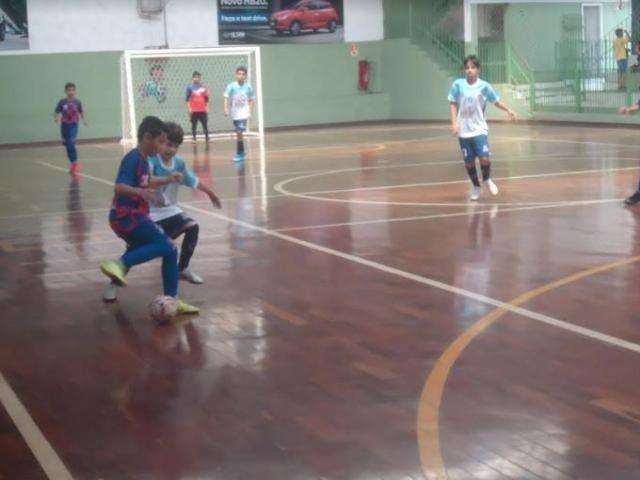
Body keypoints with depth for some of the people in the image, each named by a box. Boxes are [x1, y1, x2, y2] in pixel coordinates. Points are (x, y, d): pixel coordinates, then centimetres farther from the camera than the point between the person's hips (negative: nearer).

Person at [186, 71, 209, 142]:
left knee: (205, 125, 2)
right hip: (194, 110, -2)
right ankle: (194, 138, 9)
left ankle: (207, 138, 9)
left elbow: (206, 99, 11)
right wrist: (189, 108, -9)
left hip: (202, 110, 2)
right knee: (194, 125, 3)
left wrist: (207, 108, 5)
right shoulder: (190, 88, 1)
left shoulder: (203, 87, 8)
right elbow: (188, 99, -1)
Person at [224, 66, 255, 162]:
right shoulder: (231, 86, -5)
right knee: (238, 133, 12)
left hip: (243, 114, -2)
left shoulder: (248, 87, -1)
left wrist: (250, 112, 3)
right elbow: (226, 98, -8)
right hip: (234, 114, 2)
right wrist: (226, 109, -21)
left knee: (239, 133, -14)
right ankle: (241, 152, 26)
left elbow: (251, 100, 10)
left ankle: (239, 154, -10)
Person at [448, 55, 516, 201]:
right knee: (469, 161, 5)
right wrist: (454, 122, -5)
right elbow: (453, 104, 4)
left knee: (485, 158, -13)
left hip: (479, 129, -1)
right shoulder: (458, 84, -3)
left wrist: (508, 110, -9)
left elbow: (496, 101, 5)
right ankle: (475, 186, 27)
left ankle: (487, 179, 17)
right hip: (463, 130, 1)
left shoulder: (484, 86, -4)